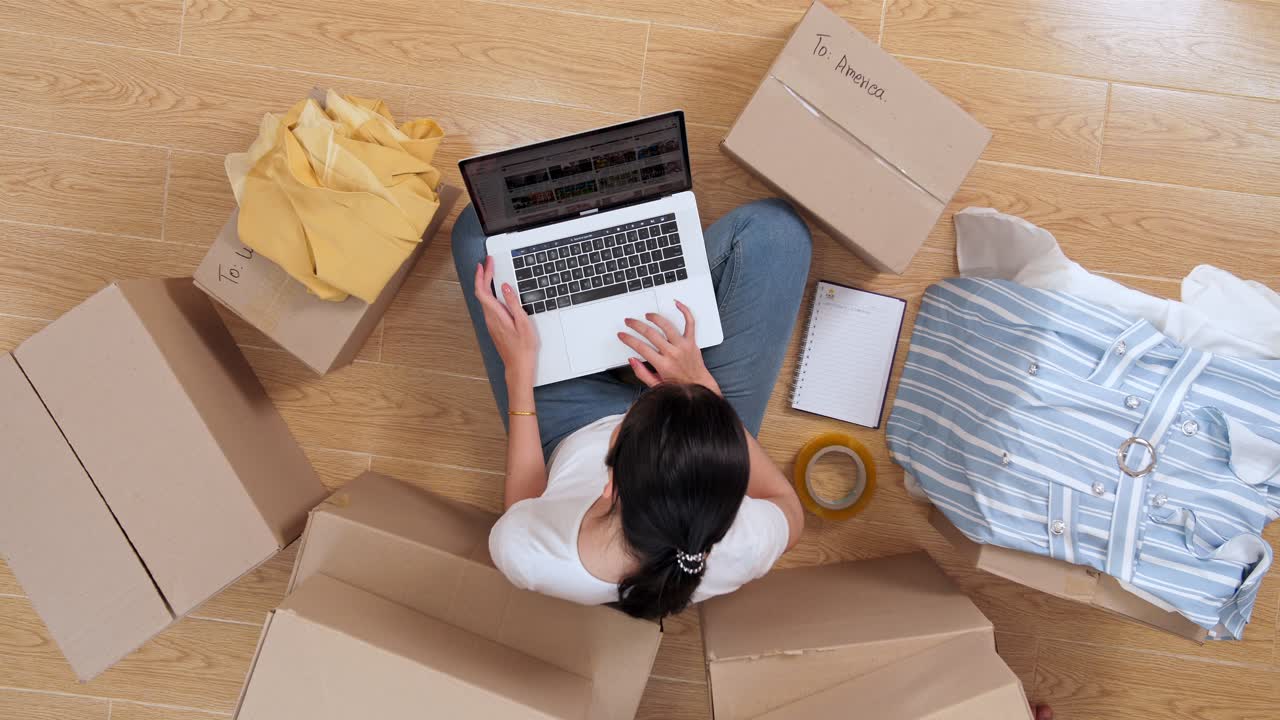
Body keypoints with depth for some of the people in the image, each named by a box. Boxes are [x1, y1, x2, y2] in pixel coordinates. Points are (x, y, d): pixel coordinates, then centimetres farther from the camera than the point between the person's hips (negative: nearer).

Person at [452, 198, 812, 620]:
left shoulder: (522, 553, -41)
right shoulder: (743, 550, -41)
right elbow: (791, 513, -14)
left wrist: (518, 369, -17)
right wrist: (703, 387, -22)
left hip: (573, 439, 1)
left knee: (479, 227, 0)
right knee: (774, 227, -6)